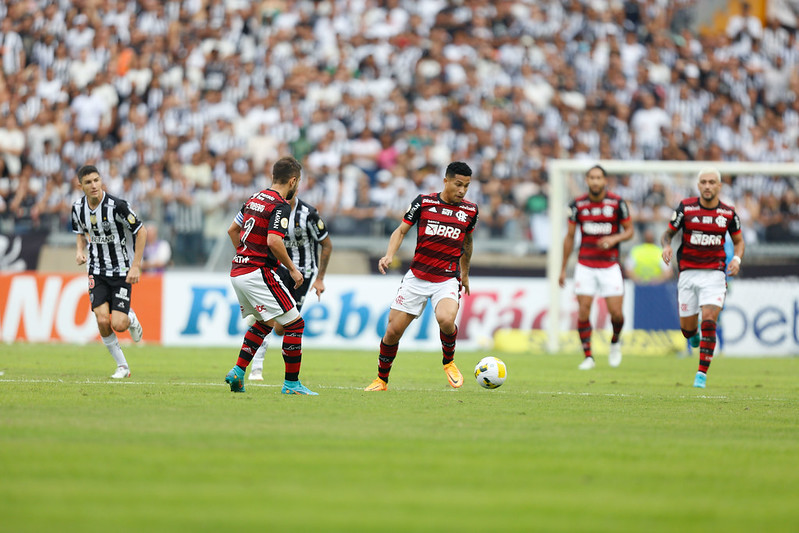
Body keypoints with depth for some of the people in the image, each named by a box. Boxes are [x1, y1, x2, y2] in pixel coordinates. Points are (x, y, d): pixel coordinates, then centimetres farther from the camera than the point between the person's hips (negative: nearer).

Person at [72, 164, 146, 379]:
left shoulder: (117, 206, -19)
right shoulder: (78, 208, -4)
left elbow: (141, 232, -10)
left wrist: (136, 266, -13)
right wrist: (80, 250, -4)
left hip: (121, 271, -3)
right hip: (97, 271, 3)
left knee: (118, 325, -13)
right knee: (102, 320, -13)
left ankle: (131, 318, 26)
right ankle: (122, 366, 5)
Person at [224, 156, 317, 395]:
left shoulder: (255, 199, 14)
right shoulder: (280, 206, -13)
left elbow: (232, 230, 22)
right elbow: (274, 241, -25)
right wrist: (292, 269, -14)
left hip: (238, 271, 9)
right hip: (258, 273, -9)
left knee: (265, 323, 26)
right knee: (295, 323, -3)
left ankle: (237, 372, 19)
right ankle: (292, 383, -3)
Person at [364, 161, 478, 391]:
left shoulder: (470, 210, 4)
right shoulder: (424, 202, -1)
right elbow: (401, 230, 3)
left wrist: (465, 273, 30)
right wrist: (389, 255, -14)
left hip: (448, 279, 0)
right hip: (417, 276, 1)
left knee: (446, 319, -30)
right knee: (393, 331, -2)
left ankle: (449, 362, -1)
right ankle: (381, 380, 20)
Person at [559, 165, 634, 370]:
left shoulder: (617, 203, -4)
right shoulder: (578, 205, 0)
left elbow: (629, 230, 5)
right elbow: (569, 237, 9)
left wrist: (615, 239, -18)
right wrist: (563, 268, 9)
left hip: (610, 266, -1)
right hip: (585, 266, 1)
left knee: (616, 312, -6)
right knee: (583, 312, -7)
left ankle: (615, 341, 25)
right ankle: (588, 357, 2)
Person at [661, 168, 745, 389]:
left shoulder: (728, 213, 0)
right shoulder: (686, 207, -3)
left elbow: (738, 241, 13)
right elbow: (668, 233, 5)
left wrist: (737, 259, -7)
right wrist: (666, 246, -17)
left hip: (714, 273, -1)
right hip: (688, 273, 1)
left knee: (709, 321, -17)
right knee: (687, 327, 5)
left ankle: (702, 374, -11)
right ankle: (694, 337, 45)